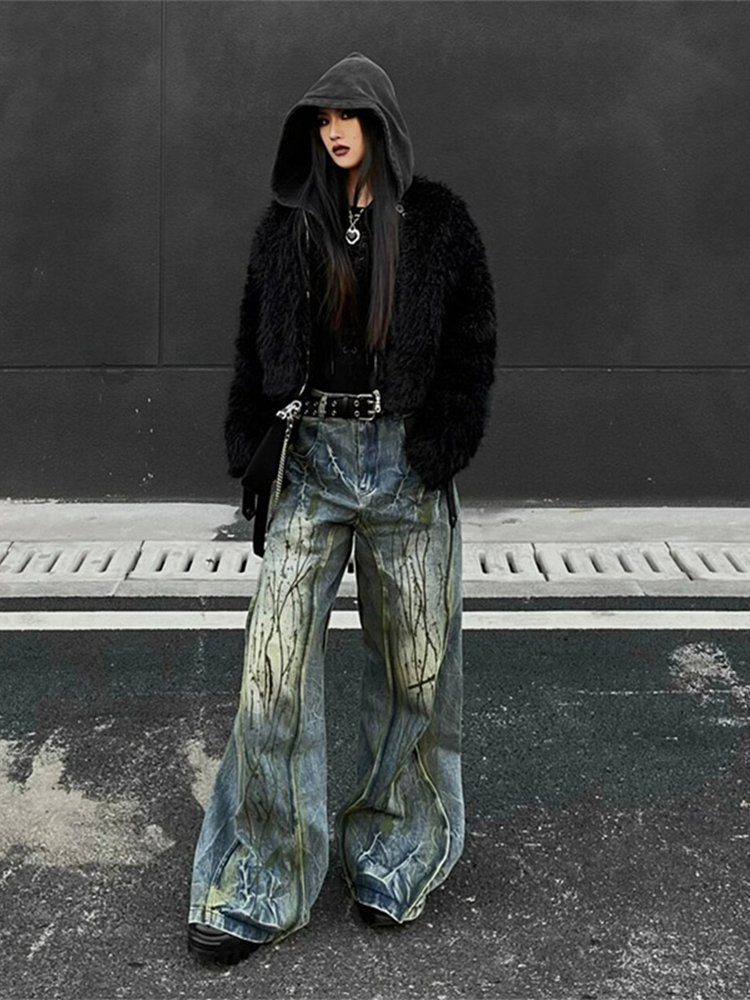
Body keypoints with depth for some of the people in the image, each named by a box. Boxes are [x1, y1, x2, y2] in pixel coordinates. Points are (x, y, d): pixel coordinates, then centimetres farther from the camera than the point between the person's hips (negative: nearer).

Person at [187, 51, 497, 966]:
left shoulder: (438, 223, 2)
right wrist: (251, 450, 1)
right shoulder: (288, 226, 8)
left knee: (413, 665, 6)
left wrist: (441, 448, -10)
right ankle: (263, 885, 4)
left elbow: (472, 344, 1)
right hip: (312, 457, 1)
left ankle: (394, 858, 24)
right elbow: (256, 344, 11)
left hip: (405, 462, -1)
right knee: (275, 668, -6)